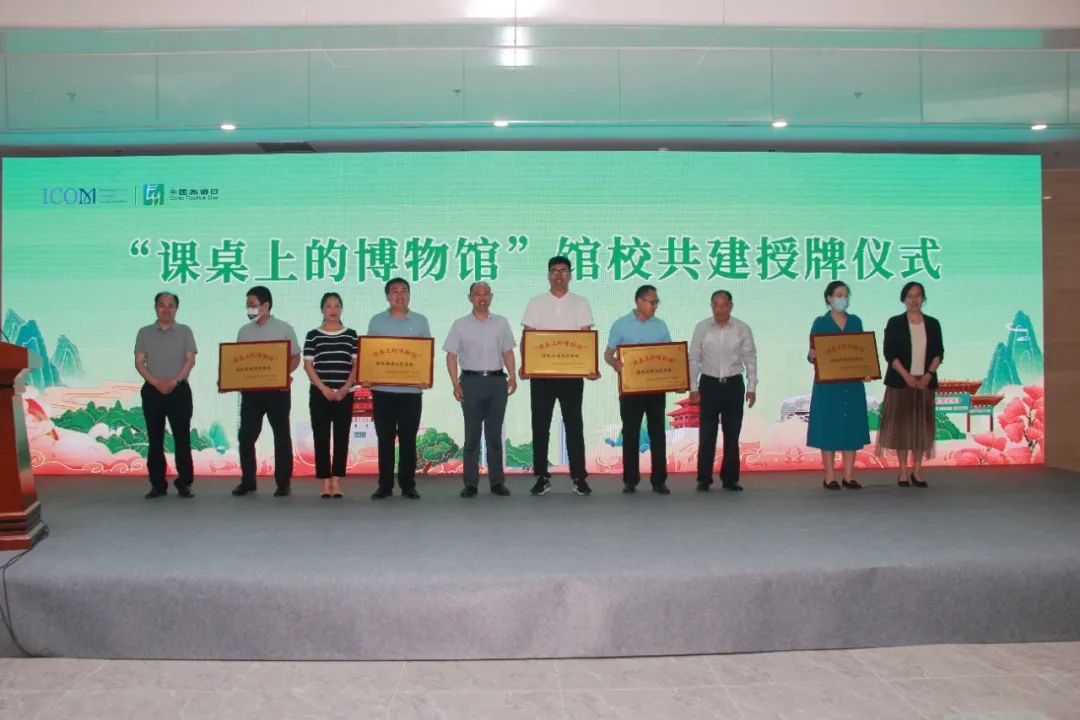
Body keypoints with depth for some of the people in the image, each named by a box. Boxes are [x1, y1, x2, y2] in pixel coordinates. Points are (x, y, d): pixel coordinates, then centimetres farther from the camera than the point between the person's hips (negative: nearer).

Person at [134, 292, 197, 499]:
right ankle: (158, 484, 11)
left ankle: (184, 484, 3)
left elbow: (190, 360, -2)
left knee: (182, 438, -3)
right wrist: (156, 382, -11)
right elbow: (139, 362, 3)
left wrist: (174, 381, -14)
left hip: (179, 390, -1)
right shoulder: (144, 333, 9)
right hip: (152, 391, 2)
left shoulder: (184, 331, 6)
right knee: (155, 439, 4)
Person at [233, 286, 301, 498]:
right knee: (246, 436, 4)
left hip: (277, 389, -3)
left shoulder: (284, 328, 1)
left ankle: (283, 482, 10)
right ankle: (247, 481, 15)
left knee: (281, 436, 2)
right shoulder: (244, 331, 11)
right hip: (250, 390, 4)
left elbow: (295, 358, 2)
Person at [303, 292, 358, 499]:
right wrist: (324, 389, -11)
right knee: (321, 437, 0)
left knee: (341, 437, 1)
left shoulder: (351, 334, 6)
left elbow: (356, 364, 4)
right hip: (319, 394, 0)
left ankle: (337, 481, 7)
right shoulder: (313, 335, 4)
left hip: (345, 394, 1)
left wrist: (345, 388, -9)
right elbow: (308, 365, 0)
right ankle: (325, 482, 6)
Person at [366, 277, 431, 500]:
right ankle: (385, 485, 13)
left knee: (408, 440, 3)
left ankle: (408, 485, 12)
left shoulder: (420, 321, 7)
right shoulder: (377, 321, 8)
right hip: (382, 389, 1)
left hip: (411, 390, -1)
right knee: (385, 439, 5)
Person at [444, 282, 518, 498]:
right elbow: (451, 356, 2)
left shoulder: (501, 322, 11)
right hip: (471, 381, -1)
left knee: (494, 434, 6)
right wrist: (455, 384, -8)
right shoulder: (460, 325, 5)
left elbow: (507, 352, 10)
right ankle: (470, 483, 7)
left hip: (497, 381, 2)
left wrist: (512, 376, -4)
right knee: (472, 434, 2)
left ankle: (497, 481, 12)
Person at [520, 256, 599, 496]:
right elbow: (527, 337, 2)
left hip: (572, 373, 0)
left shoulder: (580, 303, 7)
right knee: (540, 426, 4)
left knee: (574, 425, 3)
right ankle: (542, 477, 12)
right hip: (541, 373, 1)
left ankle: (579, 477, 10)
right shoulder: (536, 303, 7)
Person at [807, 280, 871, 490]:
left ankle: (849, 476, 11)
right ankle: (830, 477, 6)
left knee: (852, 427, 4)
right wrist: (812, 355, -24)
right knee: (828, 427, -1)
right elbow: (812, 354, -2)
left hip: (853, 383, 4)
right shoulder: (820, 323, 0)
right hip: (828, 383, -4)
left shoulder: (855, 321, 11)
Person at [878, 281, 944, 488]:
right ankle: (903, 472, 6)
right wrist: (906, 376, -14)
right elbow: (889, 353, -5)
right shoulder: (894, 323, 1)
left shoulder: (933, 324, 9)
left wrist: (928, 375, -9)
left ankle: (917, 471, 11)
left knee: (922, 426, 3)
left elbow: (938, 353, 6)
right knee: (902, 424, -1)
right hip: (901, 381, -2)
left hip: (925, 382, 2)